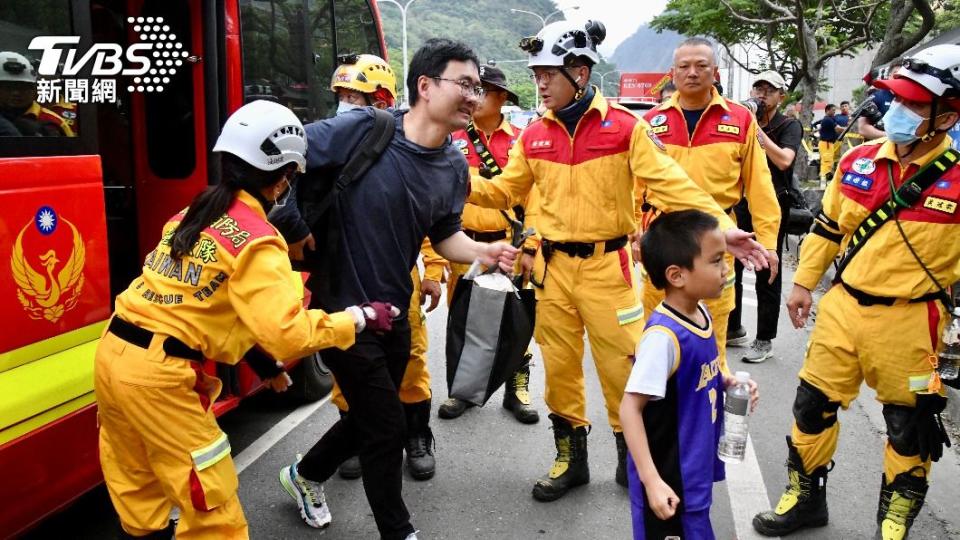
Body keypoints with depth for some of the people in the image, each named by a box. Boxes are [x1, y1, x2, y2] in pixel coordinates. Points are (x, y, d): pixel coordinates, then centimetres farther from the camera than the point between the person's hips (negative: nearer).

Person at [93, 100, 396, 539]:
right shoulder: (256, 241, -13)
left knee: (140, 494, 25)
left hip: (113, 354, 9)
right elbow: (289, 333, -21)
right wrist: (360, 317, -9)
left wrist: (258, 358, 17)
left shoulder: (192, 215, 12)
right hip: (160, 375, -8)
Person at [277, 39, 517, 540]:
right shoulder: (362, 129, -22)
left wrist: (485, 252, -11)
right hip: (342, 307, -7)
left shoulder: (454, 167, -2)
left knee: (369, 418, 22)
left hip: (394, 310, 7)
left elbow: (445, 236, 7)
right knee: (387, 426, 1)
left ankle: (305, 474, 50)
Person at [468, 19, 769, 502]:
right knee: (559, 364, 12)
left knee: (622, 363, 5)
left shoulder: (624, 127, -7)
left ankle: (632, 457, 27)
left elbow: (670, 184, -13)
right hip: (553, 265, 4)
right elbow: (506, 190, 12)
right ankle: (571, 458, 29)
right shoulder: (534, 135, 4)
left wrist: (720, 226, -23)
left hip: (606, 264, -3)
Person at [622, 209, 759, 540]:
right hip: (669, 480, -8)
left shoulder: (701, 314, -1)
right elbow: (630, 407, -26)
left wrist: (727, 384, -1)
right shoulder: (664, 335, -27)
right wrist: (652, 481, -29)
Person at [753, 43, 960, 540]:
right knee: (814, 404, 12)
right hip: (842, 307, 4)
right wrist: (803, 282, 12)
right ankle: (805, 498, 33)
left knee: (909, 425, 12)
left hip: (908, 320, -3)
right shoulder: (859, 160, -1)